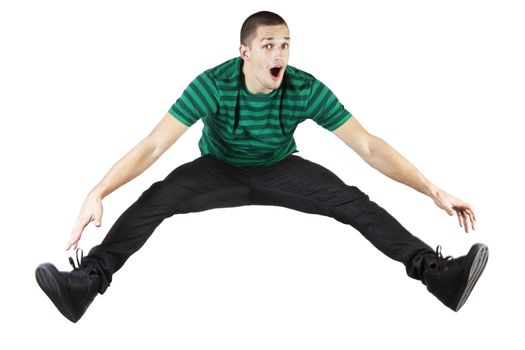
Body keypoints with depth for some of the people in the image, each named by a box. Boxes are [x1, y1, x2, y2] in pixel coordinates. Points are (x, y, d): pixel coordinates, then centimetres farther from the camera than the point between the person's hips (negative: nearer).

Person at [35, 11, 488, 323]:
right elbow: (153, 145, -31)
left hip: (280, 171, 1)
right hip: (221, 170, -1)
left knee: (354, 202, -23)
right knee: (156, 198, -28)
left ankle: (439, 274, -33)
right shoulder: (213, 85, -28)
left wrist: (434, 191, -27)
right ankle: (85, 283, -40)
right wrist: (98, 194, -42)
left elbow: (369, 147, -21)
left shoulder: (307, 90, -24)